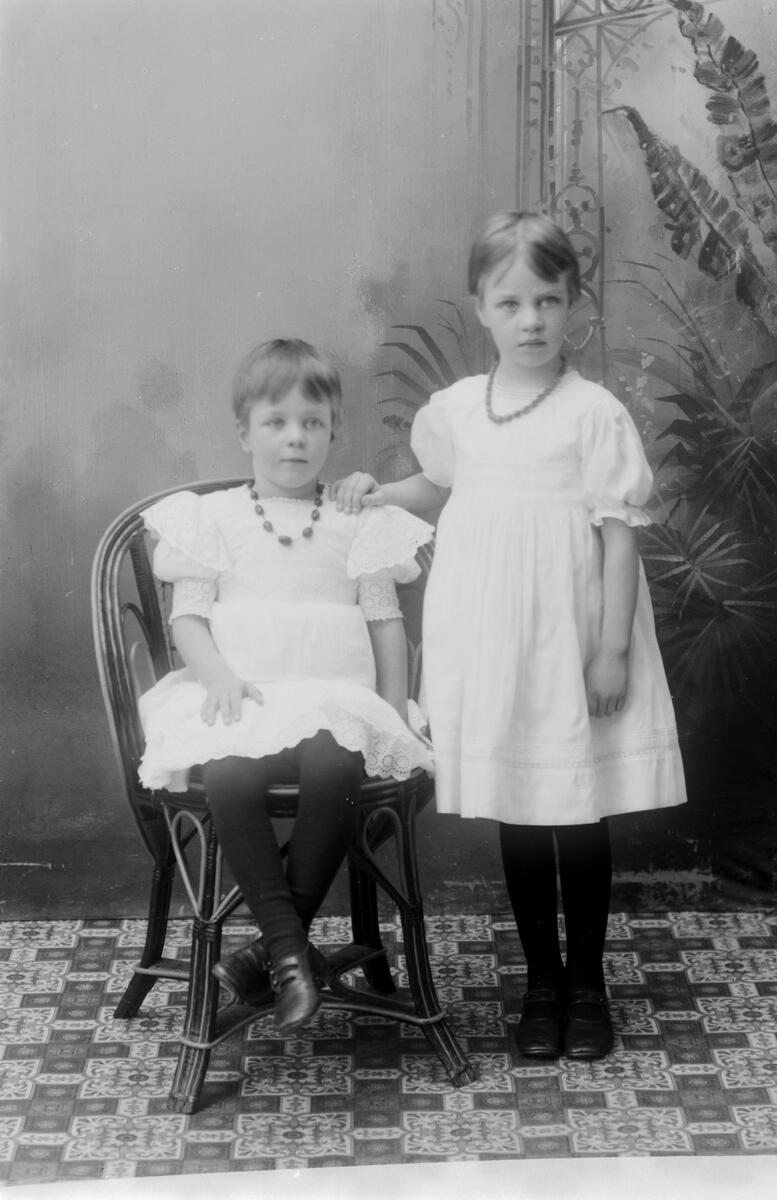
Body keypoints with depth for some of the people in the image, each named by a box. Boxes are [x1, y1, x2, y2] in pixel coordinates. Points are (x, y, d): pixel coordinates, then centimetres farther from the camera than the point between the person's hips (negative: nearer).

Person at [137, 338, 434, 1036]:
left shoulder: (356, 521, 16)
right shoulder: (213, 517, 14)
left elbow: (386, 620, 13)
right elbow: (188, 615, 7)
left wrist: (395, 715, 1)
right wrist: (219, 675, -13)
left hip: (335, 696, 0)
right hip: (240, 696, 0)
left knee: (335, 765, -35)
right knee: (228, 773, -35)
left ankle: (278, 943, -20)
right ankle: (290, 947, -24)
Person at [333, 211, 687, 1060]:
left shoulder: (595, 415, -8)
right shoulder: (455, 409, 4)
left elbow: (619, 534, -8)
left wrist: (612, 650, -11)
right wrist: (378, 495, 6)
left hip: (568, 641, -3)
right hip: (487, 640, 4)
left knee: (579, 814, 6)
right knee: (515, 815, 10)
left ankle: (587, 982, 23)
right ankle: (541, 980, 25)